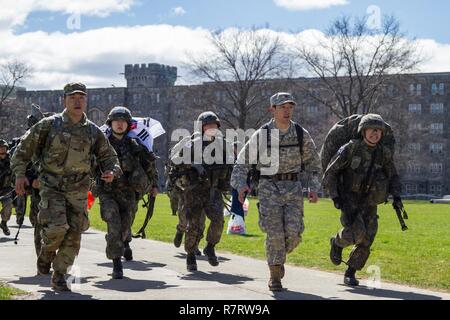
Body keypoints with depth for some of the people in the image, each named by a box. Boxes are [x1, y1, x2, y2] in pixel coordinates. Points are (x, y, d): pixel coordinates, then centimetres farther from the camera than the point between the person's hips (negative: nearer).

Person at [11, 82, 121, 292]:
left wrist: (111, 171, -8)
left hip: (78, 190, 3)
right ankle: (47, 251, 15)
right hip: (51, 186, -3)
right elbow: (24, 147, 3)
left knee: (73, 235, -1)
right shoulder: (49, 125, -3)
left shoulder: (93, 131, 5)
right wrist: (20, 173, -6)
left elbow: (109, 156, 13)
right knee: (56, 227, -20)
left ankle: (59, 277, 14)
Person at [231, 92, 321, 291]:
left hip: (293, 187, 2)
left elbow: (312, 163, 11)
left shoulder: (301, 134, 1)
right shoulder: (261, 135, -5)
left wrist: (314, 188, 0)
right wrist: (241, 185, -18)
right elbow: (242, 163, -2)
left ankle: (279, 255, 23)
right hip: (269, 187, -2)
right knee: (275, 233, -9)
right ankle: (275, 276, 7)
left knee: (293, 232, -9)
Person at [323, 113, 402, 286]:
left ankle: (350, 274, 18)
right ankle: (337, 242, 9)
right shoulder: (349, 149, -14)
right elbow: (330, 173, -8)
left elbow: (393, 177, 8)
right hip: (348, 199, -4)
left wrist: (396, 196, -10)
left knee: (365, 240, -2)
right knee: (356, 232, -25)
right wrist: (335, 196, -17)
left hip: (369, 202, 4)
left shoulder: (384, 153, -3)